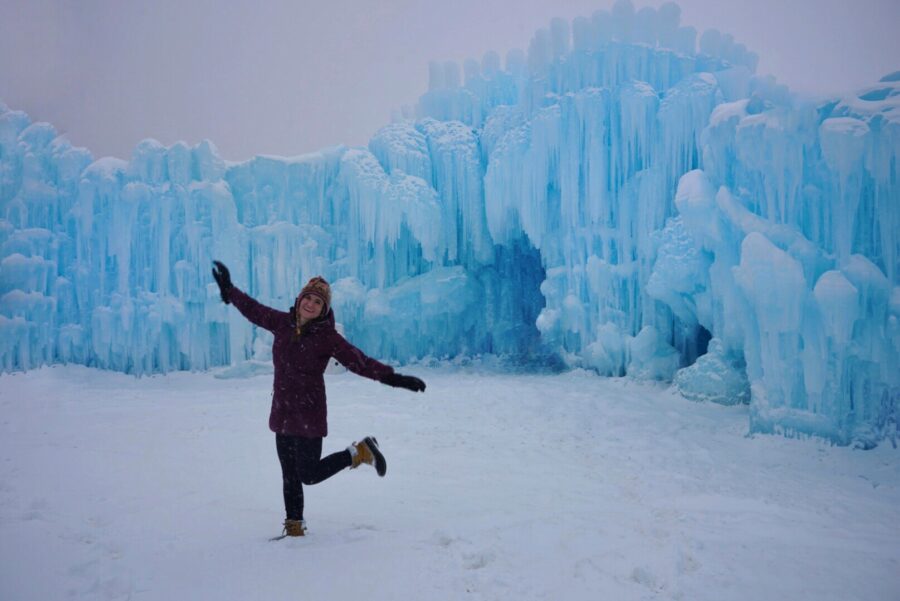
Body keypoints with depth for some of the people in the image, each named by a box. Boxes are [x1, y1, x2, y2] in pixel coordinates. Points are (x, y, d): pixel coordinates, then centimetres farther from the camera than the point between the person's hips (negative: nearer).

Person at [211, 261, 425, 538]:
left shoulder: (326, 336, -12)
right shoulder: (283, 323, 2)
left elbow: (358, 361, -15)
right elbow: (254, 310, 18)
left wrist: (393, 377, -23)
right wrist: (229, 290, 25)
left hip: (309, 415, -5)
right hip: (282, 414, 5)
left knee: (309, 474, 1)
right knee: (289, 474, 12)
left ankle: (359, 452, 18)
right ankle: (294, 523, 28)